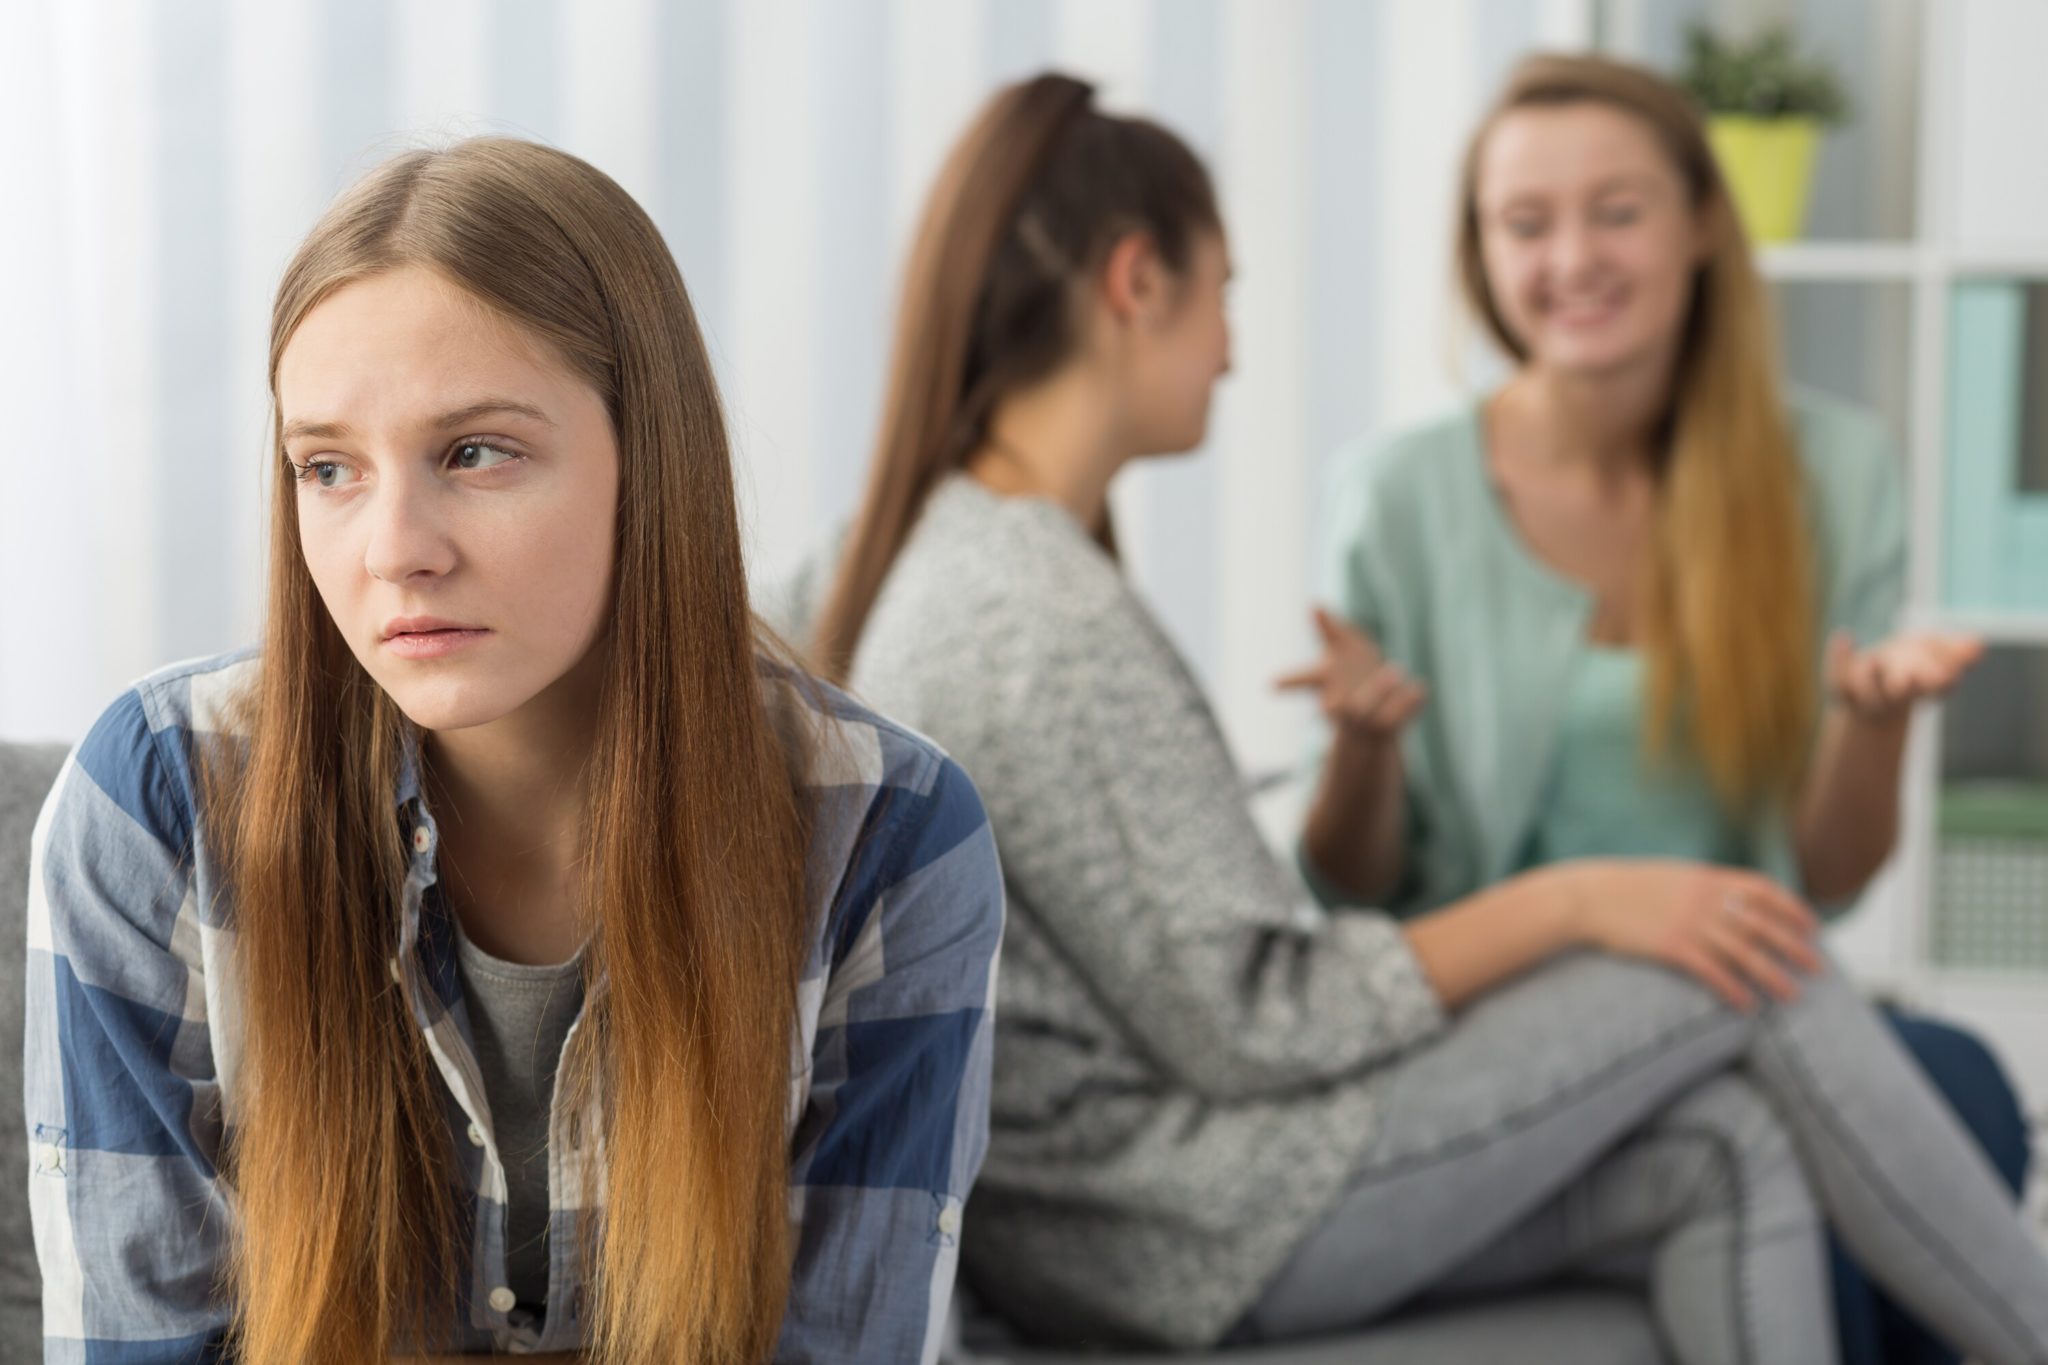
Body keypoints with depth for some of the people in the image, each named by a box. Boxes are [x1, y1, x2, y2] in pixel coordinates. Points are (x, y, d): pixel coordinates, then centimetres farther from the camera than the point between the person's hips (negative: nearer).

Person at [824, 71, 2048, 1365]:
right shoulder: (1050, 624, -22)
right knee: (1752, 979, -4)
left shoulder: (932, 563, 10)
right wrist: (1572, 903, -13)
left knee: (1725, 1154, -1)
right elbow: (1248, 1026, -20)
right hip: (1185, 1238, -9)